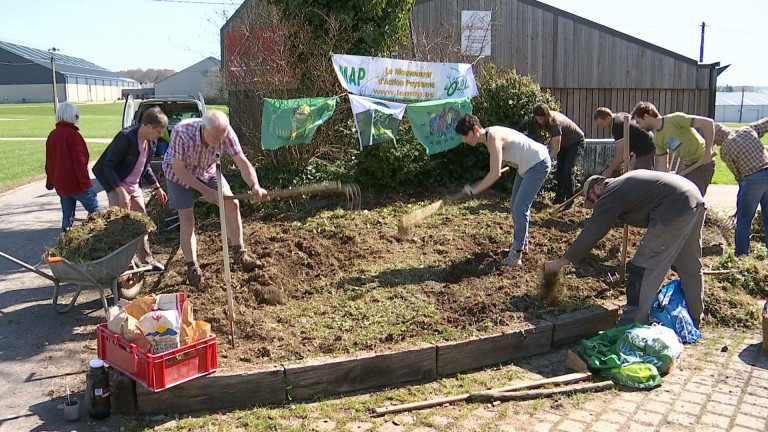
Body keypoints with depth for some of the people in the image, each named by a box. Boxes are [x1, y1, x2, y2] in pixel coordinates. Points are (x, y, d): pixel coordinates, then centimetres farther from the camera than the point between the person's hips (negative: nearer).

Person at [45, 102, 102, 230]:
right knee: (95, 210, 4)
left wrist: (50, 183, 23)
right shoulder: (72, 134, -14)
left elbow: (49, 163, 16)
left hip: (60, 185, 7)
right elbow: (79, 161, -17)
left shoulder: (52, 135, 10)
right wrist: (86, 183, -16)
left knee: (67, 216, 10)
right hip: (77, 184, -7)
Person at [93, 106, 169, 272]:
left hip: (135, 187, 8)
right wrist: (121, 191, -30)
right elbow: (108, 166, -23)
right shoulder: (125, 138, -24)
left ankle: (147, 260, 26)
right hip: (117, 186, -8)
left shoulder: (151, 142, 0)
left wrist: (157, 187, 17)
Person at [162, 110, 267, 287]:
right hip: (179, 173, -3)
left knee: (232, 204, -10)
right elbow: (179, 169, -28)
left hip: (207, 171, 4)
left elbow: (242, 162, -28)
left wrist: (255, 186, -45)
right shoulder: (182, 133, -38)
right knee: (186, 219, -8)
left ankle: (240, 253, 2)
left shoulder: (226, 133, -28)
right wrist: (205, 190, -28)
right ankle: (192, 267, 2)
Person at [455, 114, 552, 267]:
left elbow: (495, 173, -34)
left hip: (538, 164, -10)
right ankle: (522, 243, 30)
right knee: (515, 206, 16)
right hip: (526, 166, 10)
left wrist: (474, 190, -28)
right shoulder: (487, 136, -1)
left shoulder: (493, 137, -29)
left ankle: (516, 252, -10)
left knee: (520, 208, -15)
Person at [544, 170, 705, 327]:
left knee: (643, 268, -3)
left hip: (674, 210, -10)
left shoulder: (610, 196, 0)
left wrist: (560, 262, 2)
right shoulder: (626, 181, 25)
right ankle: (695, 320, 38)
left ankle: (630, 325, 0)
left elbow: (590, 234, -2)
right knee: (690, 266, 22)